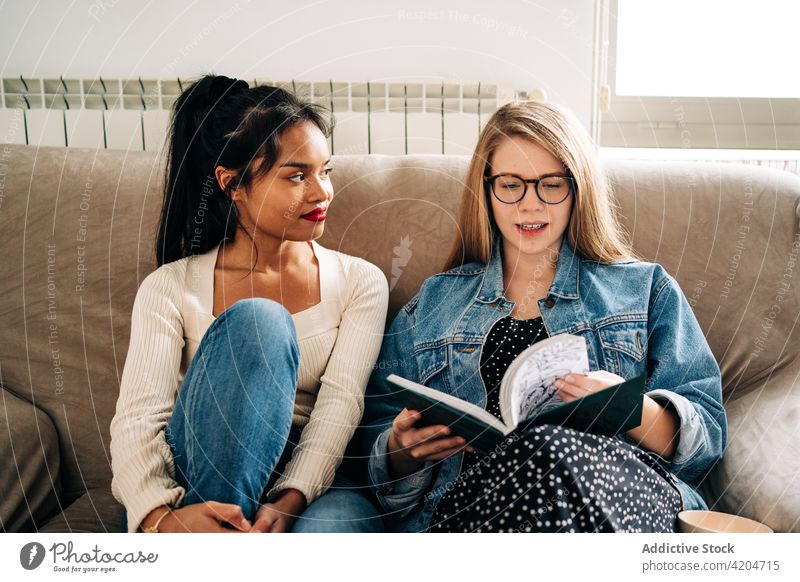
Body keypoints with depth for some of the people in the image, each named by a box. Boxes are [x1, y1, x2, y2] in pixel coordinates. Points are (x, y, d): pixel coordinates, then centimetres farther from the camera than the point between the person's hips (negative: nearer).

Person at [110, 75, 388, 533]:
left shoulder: (360, 283, 8)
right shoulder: (171, 287, 5)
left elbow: (341, 404, -6)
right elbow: (137, 418, -8)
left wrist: (286, 504, -26)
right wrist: (162, 516, -30)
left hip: (303, 490, 0)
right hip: (188, 489, 1)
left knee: (346, 517, -39)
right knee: (256, 322, -27)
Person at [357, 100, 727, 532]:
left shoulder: (646, 290, 19)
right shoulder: (432, 303, 22)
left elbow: (707, 435, 11)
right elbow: (378, 451, 18)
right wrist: (404, 449, -6)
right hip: (470, 505, 2)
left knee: (548, 451, -38)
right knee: (538, 451, -37)